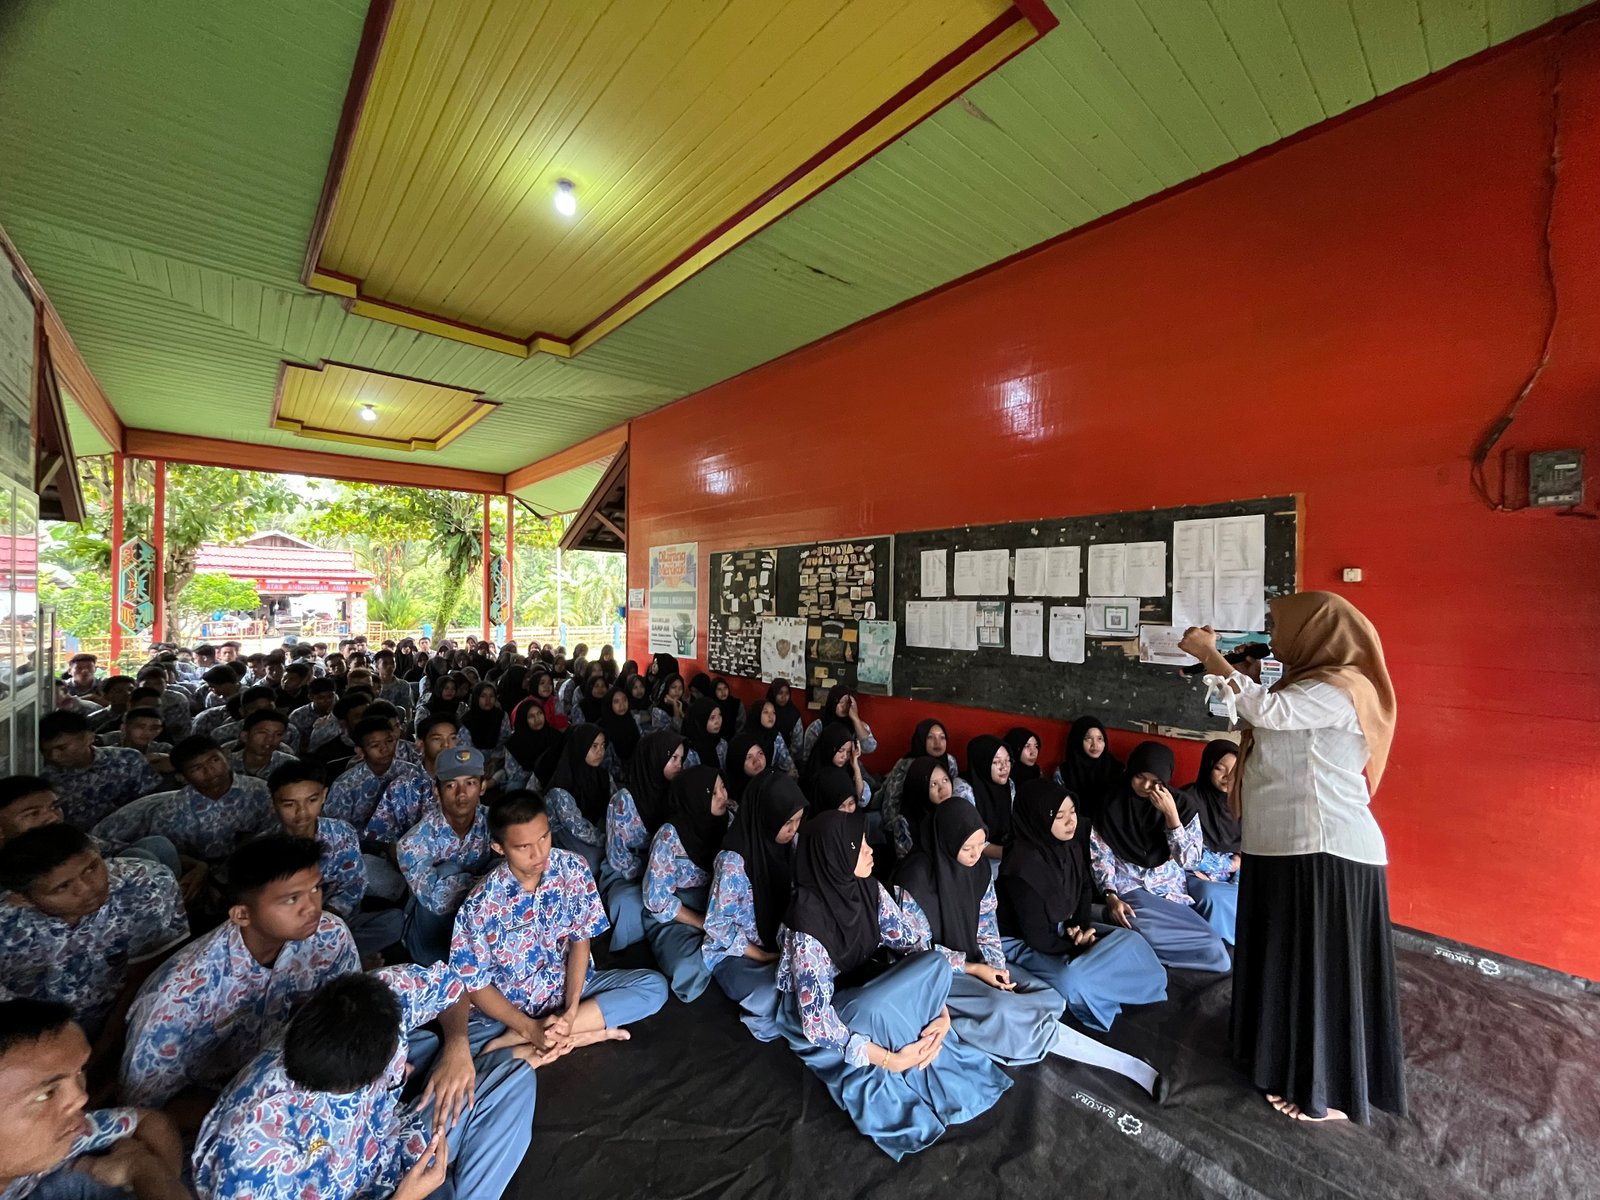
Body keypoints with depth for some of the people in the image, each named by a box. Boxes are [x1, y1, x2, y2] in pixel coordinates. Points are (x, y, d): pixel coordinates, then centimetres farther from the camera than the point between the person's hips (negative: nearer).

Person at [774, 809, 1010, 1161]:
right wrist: (891, 1060, -28)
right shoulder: (807, 922, -33)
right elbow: (817, 1020, -30)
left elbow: (915, 944, -9)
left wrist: (942, 1011, -22)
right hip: (819, 1021, -5)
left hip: (861, 996, 5)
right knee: (875, 1010, -38)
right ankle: (915, 1071, -9)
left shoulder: (869, 890, -15)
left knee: (937, 963, -20)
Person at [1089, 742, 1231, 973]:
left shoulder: (1182, 806, 4)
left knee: (1213, 948, -26)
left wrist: (1171, 814, -13)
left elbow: (1189, 860, -4)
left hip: (1172, 894, 3)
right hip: (1130, 892, -2)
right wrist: (1111, 897, -15)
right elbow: (1099, 857, 0)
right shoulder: (1112, 806, 0)